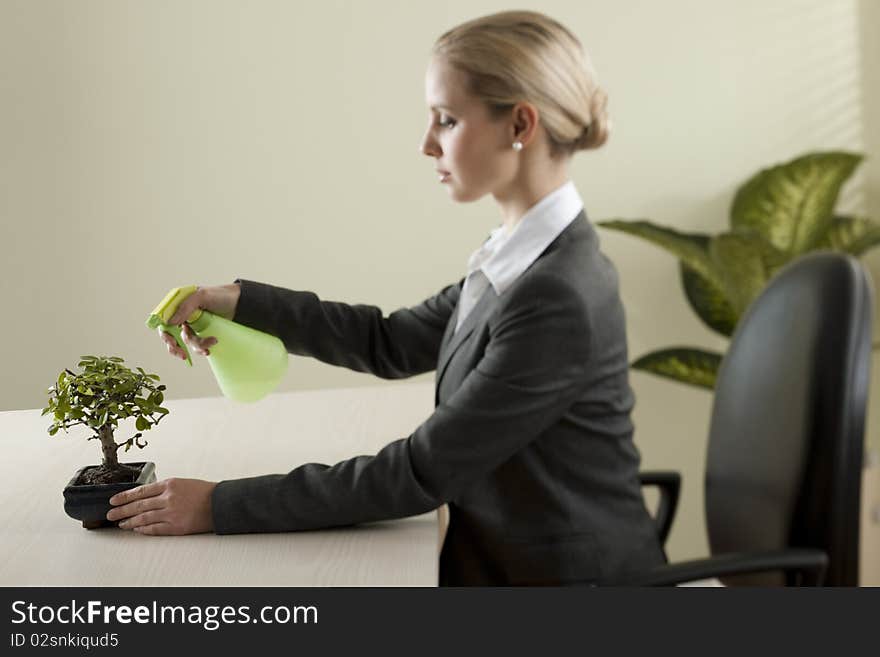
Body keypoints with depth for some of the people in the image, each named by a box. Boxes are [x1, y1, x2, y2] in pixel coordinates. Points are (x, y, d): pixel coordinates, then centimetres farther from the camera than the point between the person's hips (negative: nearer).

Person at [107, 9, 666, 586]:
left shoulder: (559, 300, -24)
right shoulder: (528, 261, 3)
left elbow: (422, 472, -21)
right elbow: (393, 343, 14)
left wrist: (222, 507, -17)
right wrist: (241, 302, 3)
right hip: (503, 566, 7)